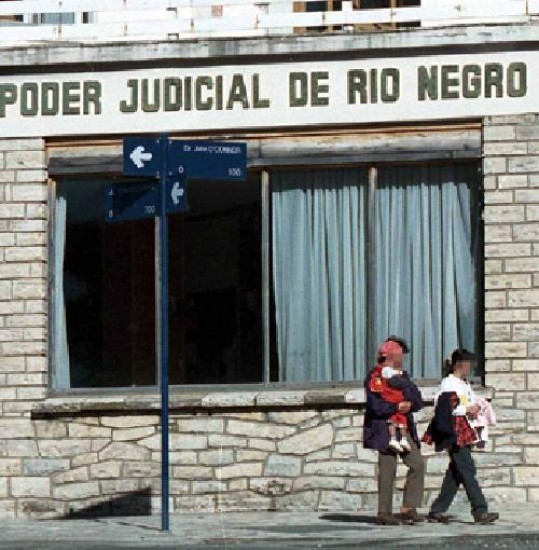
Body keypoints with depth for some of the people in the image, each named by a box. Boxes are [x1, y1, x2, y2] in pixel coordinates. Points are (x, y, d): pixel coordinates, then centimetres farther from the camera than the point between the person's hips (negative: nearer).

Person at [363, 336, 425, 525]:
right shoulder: (374, 377, -4)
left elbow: (418, 402, 6)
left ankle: (408, 508, 2)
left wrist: (407, 404, -10)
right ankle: (384, 513, 1)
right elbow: (376, 406, -15)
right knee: (387, 471, -6)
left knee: (417, 464, -3)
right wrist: (397, 407, -16)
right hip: (385, 430, -7)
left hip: (405, 430, 7)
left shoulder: (403, 376, 18)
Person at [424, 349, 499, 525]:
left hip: (464, 430, 10)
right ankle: (480, 511, -17)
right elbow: (443, 408, -18)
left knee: (455, 472, 9)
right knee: (467, 470, -13)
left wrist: (474, 409, 6)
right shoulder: (449, 384, -10)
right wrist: (466, 409, -16)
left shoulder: (465, 385, 19)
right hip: (454, 432, -10)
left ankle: (437, 511, 14)